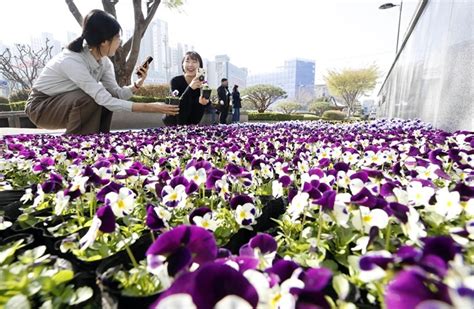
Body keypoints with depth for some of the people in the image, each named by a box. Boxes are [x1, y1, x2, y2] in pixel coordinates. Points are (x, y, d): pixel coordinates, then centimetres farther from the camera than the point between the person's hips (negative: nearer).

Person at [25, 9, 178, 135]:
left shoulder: (104, 61, -10)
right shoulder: (72, 61, -33)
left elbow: (116, 93, -11)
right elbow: (106, 100, -37)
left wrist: (137, 84, -29)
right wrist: (150, 107, -40)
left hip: (71, 102, 7)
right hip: (40, 106, -7)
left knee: (107, 97, -11)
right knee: (90, 100, -31)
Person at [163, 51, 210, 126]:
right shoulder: (175, 81, -17)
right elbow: (178, 107, -31)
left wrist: (202, 103, -37)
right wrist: (190, 88, -45)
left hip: (190, 124, 4)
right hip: (173, 123, -4)